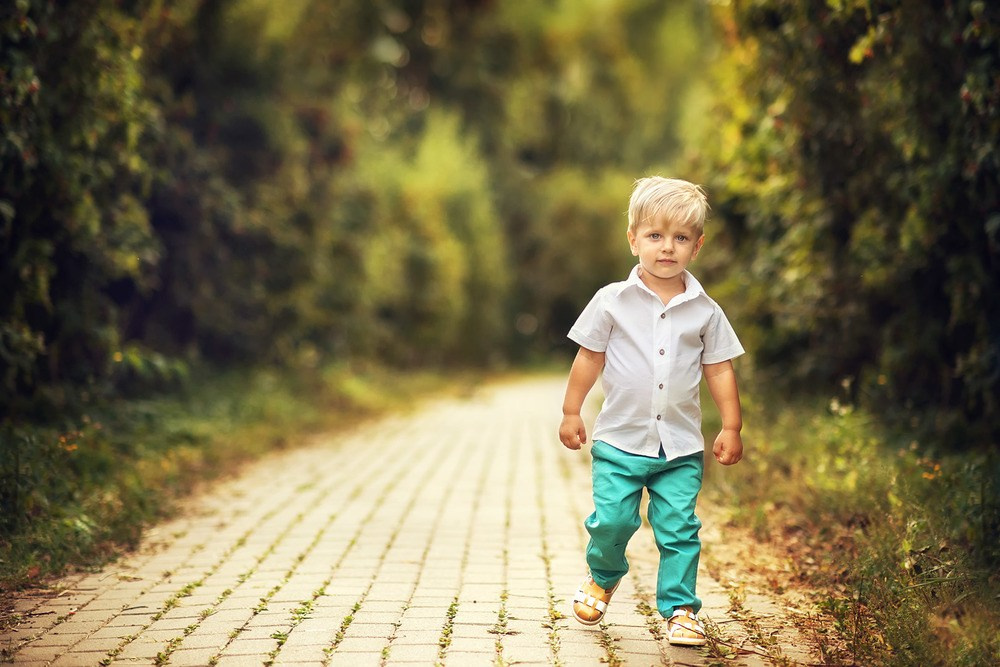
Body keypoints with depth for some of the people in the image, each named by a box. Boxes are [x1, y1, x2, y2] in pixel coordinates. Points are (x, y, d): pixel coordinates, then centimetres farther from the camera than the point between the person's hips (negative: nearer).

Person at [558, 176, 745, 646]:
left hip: (681, 446, 1)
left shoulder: (704, 311, 1)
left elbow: (719, 368, 7)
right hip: (620, 440, -1)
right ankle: (601, 579, 26)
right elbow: (589, 358, 4)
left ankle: (679, 608, 16)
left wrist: (732, 426, 5)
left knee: (679, 530, 0)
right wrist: (571, 413, 6)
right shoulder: (613, 301, -3)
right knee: (612, 520, -4)